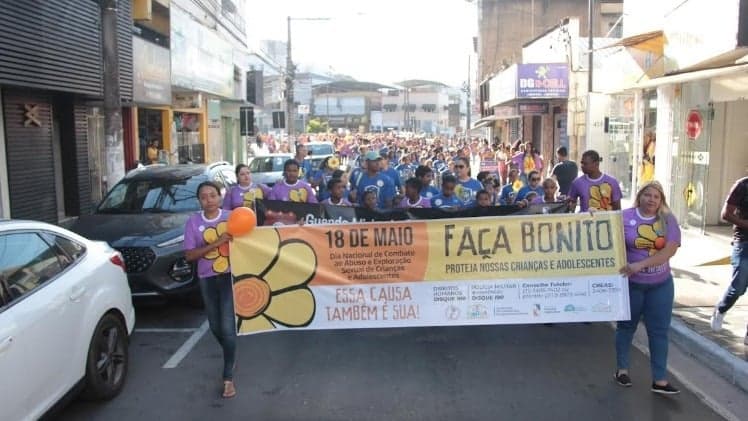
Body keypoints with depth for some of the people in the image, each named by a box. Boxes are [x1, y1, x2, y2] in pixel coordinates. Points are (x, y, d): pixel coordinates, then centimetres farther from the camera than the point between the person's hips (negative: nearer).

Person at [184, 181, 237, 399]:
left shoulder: (232, 216, -5)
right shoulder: (193, 222, -3)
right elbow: (189, 255, -8)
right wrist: (216, 243, -19)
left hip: (230, 276, -2)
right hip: (207, 279, 2)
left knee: (228, 327, -8)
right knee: (216, 327, 15)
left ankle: (228, 377, 2)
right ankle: (231, 356, 44)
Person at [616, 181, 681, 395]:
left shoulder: (668, 220, -5)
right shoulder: (625, 217, -7)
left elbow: (669, 250, -16)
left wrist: (640, 265, -24)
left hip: (661, 284, 2)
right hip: (631, 283, -1)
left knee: (659, 331, 6)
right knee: (626, 326, 12)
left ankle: (660, 379, 14)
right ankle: (622, 368, 28)